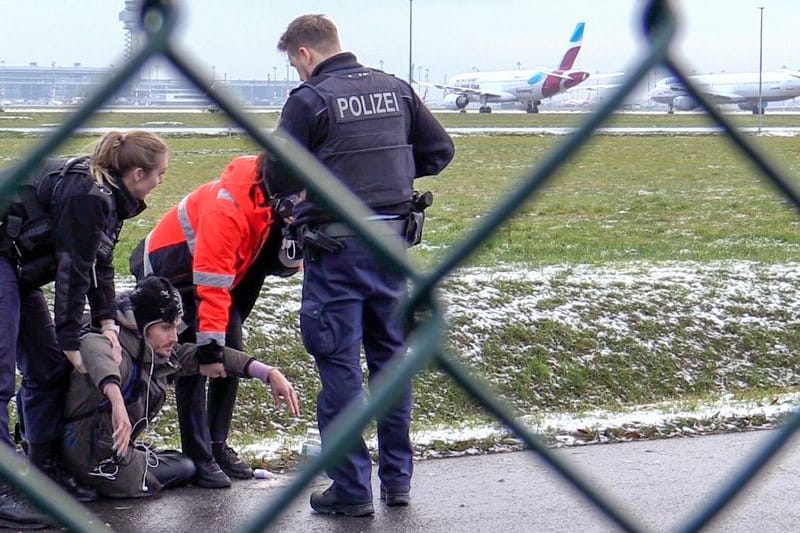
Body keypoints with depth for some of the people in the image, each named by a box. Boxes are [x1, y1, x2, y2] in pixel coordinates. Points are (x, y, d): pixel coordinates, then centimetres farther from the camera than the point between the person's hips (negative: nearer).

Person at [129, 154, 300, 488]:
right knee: (193, 364, -12)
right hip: (172, 270, -8)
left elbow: (283, 265, -5)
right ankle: (198, 458, -8)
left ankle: (217, 446, 15)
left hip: (224, 270, 8)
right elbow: (210, 284, -36)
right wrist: (209, 347, -34)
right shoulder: (228, 204, -37)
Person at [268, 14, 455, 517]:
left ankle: (352, 489, 4)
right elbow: (440, 149, 12)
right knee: (391, 357, 14)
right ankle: (397, 479, 21)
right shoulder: (396, 89, 7)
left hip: (337, 248, -6)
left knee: (340, 364, 1)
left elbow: (279, 177, -9)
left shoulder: (309, 100, -10)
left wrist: (294, 200, 12)